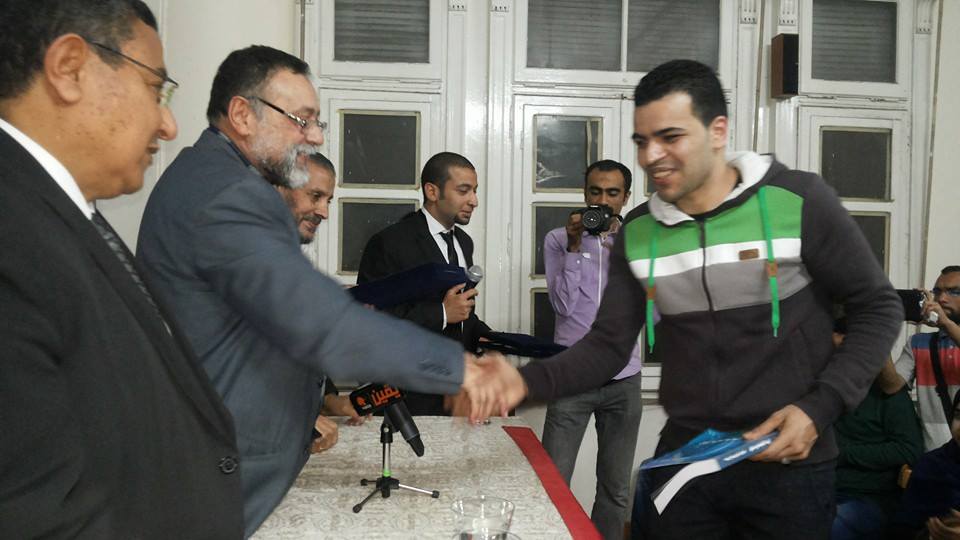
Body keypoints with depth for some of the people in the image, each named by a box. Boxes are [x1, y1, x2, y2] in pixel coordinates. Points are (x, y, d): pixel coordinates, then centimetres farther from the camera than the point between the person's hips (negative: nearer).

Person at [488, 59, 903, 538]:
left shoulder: (798, 201, -12)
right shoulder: (638, 231, -1)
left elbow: (876, 308, -4)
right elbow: (608, 346, -2)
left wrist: (821, 408, -15)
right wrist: (529, 381, -19)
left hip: (787, 465, -3)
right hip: (683, 459, 3)